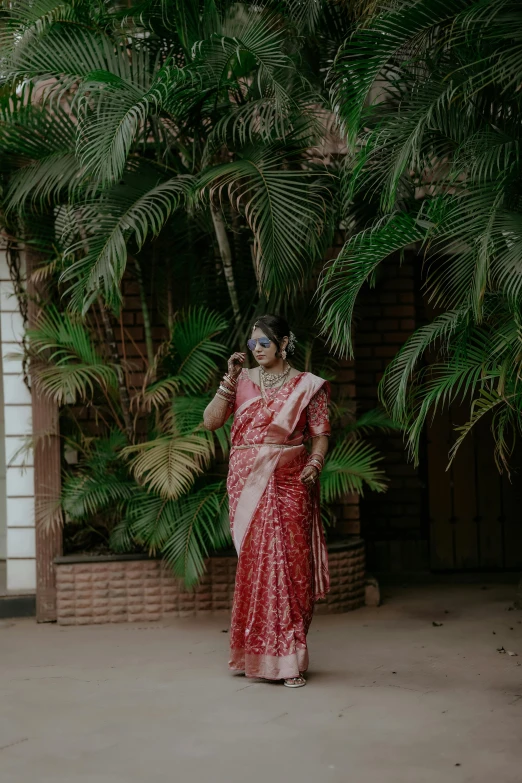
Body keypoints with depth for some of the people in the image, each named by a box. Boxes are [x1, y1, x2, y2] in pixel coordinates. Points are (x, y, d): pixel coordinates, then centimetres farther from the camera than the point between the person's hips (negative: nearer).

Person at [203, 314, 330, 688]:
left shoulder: (307, 385, 6)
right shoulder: (243, 380, 11)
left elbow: (321, 435, 3)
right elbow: (211, 421, 4)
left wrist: (314, 465, -15)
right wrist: (229, 381, -3)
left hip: (288, 482, -2)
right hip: (247, 482, 2)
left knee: (289, 563, -5)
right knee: (253, 562, 2)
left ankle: (289, 659, 2)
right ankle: (257, 654, 13)